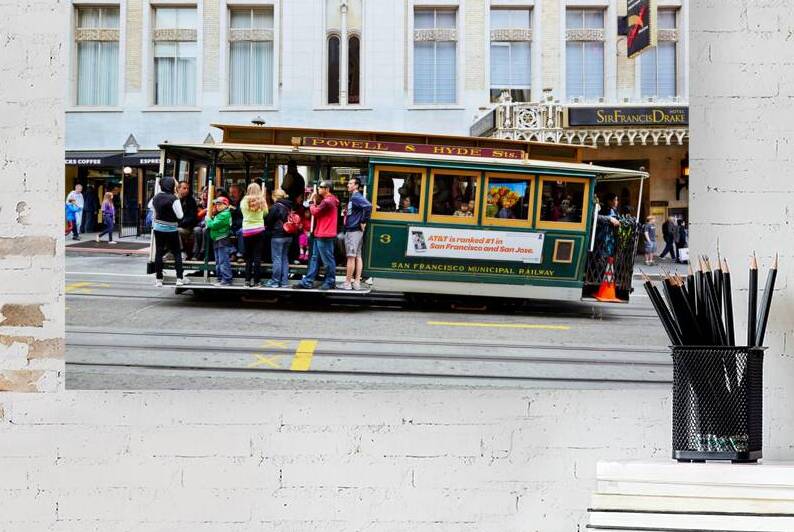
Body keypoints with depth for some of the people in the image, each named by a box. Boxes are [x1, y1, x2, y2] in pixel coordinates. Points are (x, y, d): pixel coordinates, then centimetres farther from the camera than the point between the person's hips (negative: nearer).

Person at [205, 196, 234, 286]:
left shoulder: (224, 215, -15)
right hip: (217, 241, 11)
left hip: (223, 241, -11)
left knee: (223, 262, -10)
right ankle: (220, 279, 22)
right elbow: (210, 225, 17)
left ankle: (226, 280, -9)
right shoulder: (219, 214, 18)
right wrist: (210, 216, 8)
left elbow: (213, 225, -19)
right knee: (218, 262, 15)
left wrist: (208, 218, -3)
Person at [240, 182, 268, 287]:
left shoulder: (244, 202, -3)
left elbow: (243, 213, 9)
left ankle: (248, 279, 8)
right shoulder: (261, 201, -5)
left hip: (247, 231, 1)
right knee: (257, 256, 2)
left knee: (248, 257, 10)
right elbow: (266, 213, 8)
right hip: (259, 230, -1)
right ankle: (255, 280, 0)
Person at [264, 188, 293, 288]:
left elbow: (269, 221, -8)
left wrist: (269, 228, 10)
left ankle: (275, 281, 4)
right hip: (288, 235, 7)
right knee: (285, 258, 12)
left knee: (276, 259, -1)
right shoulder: (289, 206, 7)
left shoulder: (276, 207, -13)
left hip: (278, 236, -7)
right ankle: (284, 281, 13)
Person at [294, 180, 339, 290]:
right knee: (314, 259, 11)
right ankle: (307, 281, 14)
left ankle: (330, 282, 9)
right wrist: (315, 201, 3)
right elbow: (318, 212, 13)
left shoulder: (327, 201, -17)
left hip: (325, 236, -11)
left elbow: (315, 212, -14)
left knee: (328, 260, 0)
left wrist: (312, 201, 0)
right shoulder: (327, 200, 17)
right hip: (319, 235, 11)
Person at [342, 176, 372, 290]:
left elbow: (368, 206, -29)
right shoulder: (353, 197, 16)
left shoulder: (356, 197, -14)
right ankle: (357, 282, 12)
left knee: (351, 257, -6)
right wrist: (347, 212, 10)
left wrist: (364, 222, -23)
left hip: (353, 231, -10)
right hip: (355, 230, 10)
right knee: (357, 256, 9)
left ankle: (348, 283, -2)